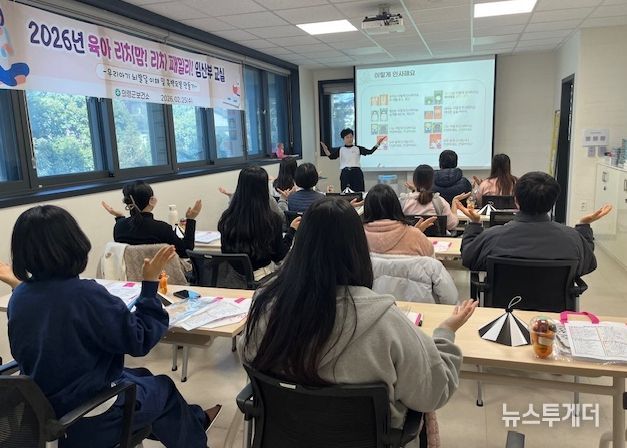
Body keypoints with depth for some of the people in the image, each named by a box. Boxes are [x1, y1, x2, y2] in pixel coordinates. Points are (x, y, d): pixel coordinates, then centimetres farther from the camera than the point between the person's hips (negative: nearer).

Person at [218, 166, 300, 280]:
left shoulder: (226, 219, -9)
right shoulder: (272, 220, -15)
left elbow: (225, 253, 4)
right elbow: (278, 257, -2)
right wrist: (292, 230, 8)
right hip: (260, 276, -4)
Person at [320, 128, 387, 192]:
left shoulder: (358, 148, 7)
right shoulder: (340, 150, 9)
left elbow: (369, 152, -2)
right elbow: (331, 156, 0)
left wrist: (377, 144, -11)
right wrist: (325, 149, -16)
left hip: (357, 172, 0)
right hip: (345, 173, 0)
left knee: (359, 191, -3)